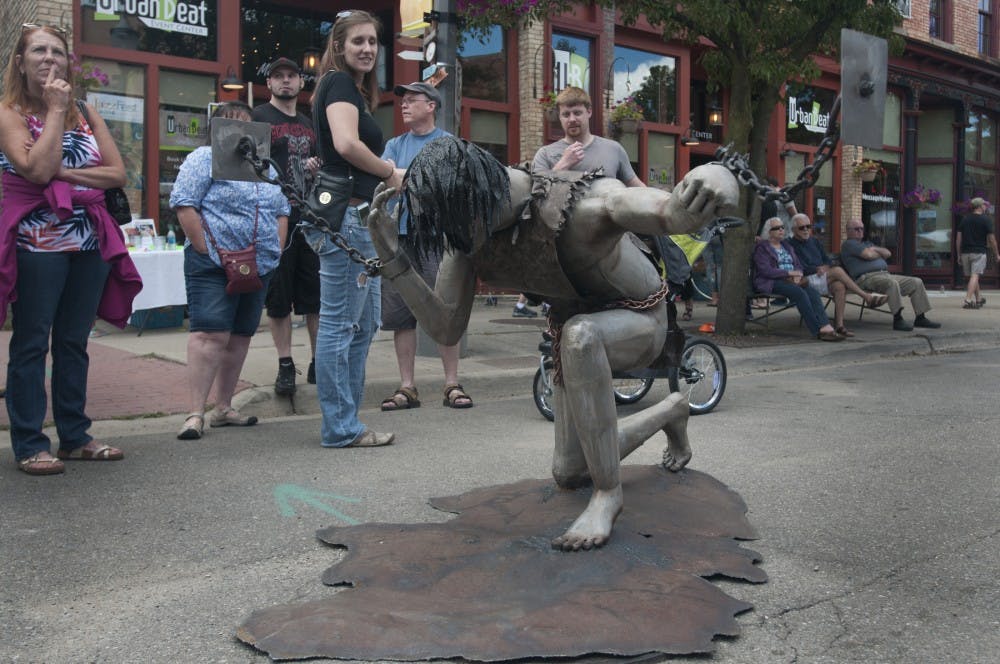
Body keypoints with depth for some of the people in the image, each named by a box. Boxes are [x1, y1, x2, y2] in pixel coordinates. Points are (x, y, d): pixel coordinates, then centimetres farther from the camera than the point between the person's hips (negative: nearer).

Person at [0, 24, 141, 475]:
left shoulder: (86, 113, 12)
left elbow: (117, 173, 2)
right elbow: (37, 170, -19)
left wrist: (66, 173, -11)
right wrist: (55, 110, -11)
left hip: (90, 243, 5)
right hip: (37, 245, -5)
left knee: (74, 342, 11)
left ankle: (75, 435, 19)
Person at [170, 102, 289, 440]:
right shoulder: (204, 158, -1)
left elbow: (282, 212, 20)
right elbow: (184, 205, -10)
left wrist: (276, 252, 8)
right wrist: (208, 250, -15)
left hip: (259, 268, 7)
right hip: (213, 268, -7)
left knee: (240, 337, 9)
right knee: (210, 334, -12)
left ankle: (223, 408, 18)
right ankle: (196, 413, -9)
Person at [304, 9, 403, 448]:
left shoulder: (355, 90, 24)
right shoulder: (340, 83, -6)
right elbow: (346, 144, -22)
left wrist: (384, 173, 3)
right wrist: (391, 172, -9)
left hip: (359, 219, 11)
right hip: (344, 217, -11)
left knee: (365, 324, 14)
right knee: (339, 325, -4)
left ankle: (345, 421, 22)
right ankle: (341, 428, 3)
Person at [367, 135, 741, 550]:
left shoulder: (584, 204, -38)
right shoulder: (469, 231, -18)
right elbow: (446, 329, -15)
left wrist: (714, 183, -77)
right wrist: (392, 258, -28)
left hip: (639, 319, -6)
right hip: (576, 328, 7)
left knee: (578, 334, -43)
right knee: (568, 474, 10)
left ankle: (608, 494, -25)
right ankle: (670, 412, 35)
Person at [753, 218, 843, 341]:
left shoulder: (787, 246, 25)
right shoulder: (761, 248, 2)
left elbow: (798, 265, 19)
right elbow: (766, 270, -12)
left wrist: (798, 274, -5)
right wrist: (789, 273, -14)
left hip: (792, 280, 6)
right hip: (772, 283, -6)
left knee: (813, 292, -24)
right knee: (800, 293, -32)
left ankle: (826, 327, -38)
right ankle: (818, 330, -33)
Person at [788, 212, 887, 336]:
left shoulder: (815, 241, 23)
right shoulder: (791, 245, 2)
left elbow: (827, 262, 18)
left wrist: (825, 268, -4)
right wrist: (817, 269, -14)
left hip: (823, 278, 6)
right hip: (807, 280, -6)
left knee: (840, 286, -29)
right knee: (838, 270, -28)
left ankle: (839, 324, -31)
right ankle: (867, 296, -23)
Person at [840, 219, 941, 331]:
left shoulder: (867, 243, 32)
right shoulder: (848, 244, 3)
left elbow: (888, 253, 22)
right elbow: (868, 255, -12)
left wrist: (875, 249, 4)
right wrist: (879, 254, 10)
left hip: (885, 275, 9)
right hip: (867, 277, -9)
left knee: (917, 282, -3)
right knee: (892, 283, -38)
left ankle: (920, 318, -3)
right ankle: (897, 320, -40)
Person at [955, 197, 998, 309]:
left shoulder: (964, 219, 8)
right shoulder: (985, 220, -4)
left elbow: (958, 239, 6)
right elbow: (991, 239, -3)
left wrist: (959, 255, 12)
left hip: (965, 253, 5)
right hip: (979, 253, -5)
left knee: (972, 276, 15)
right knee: (975, 276, -9)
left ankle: (979, 299, 28)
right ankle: (968, 300, -22)